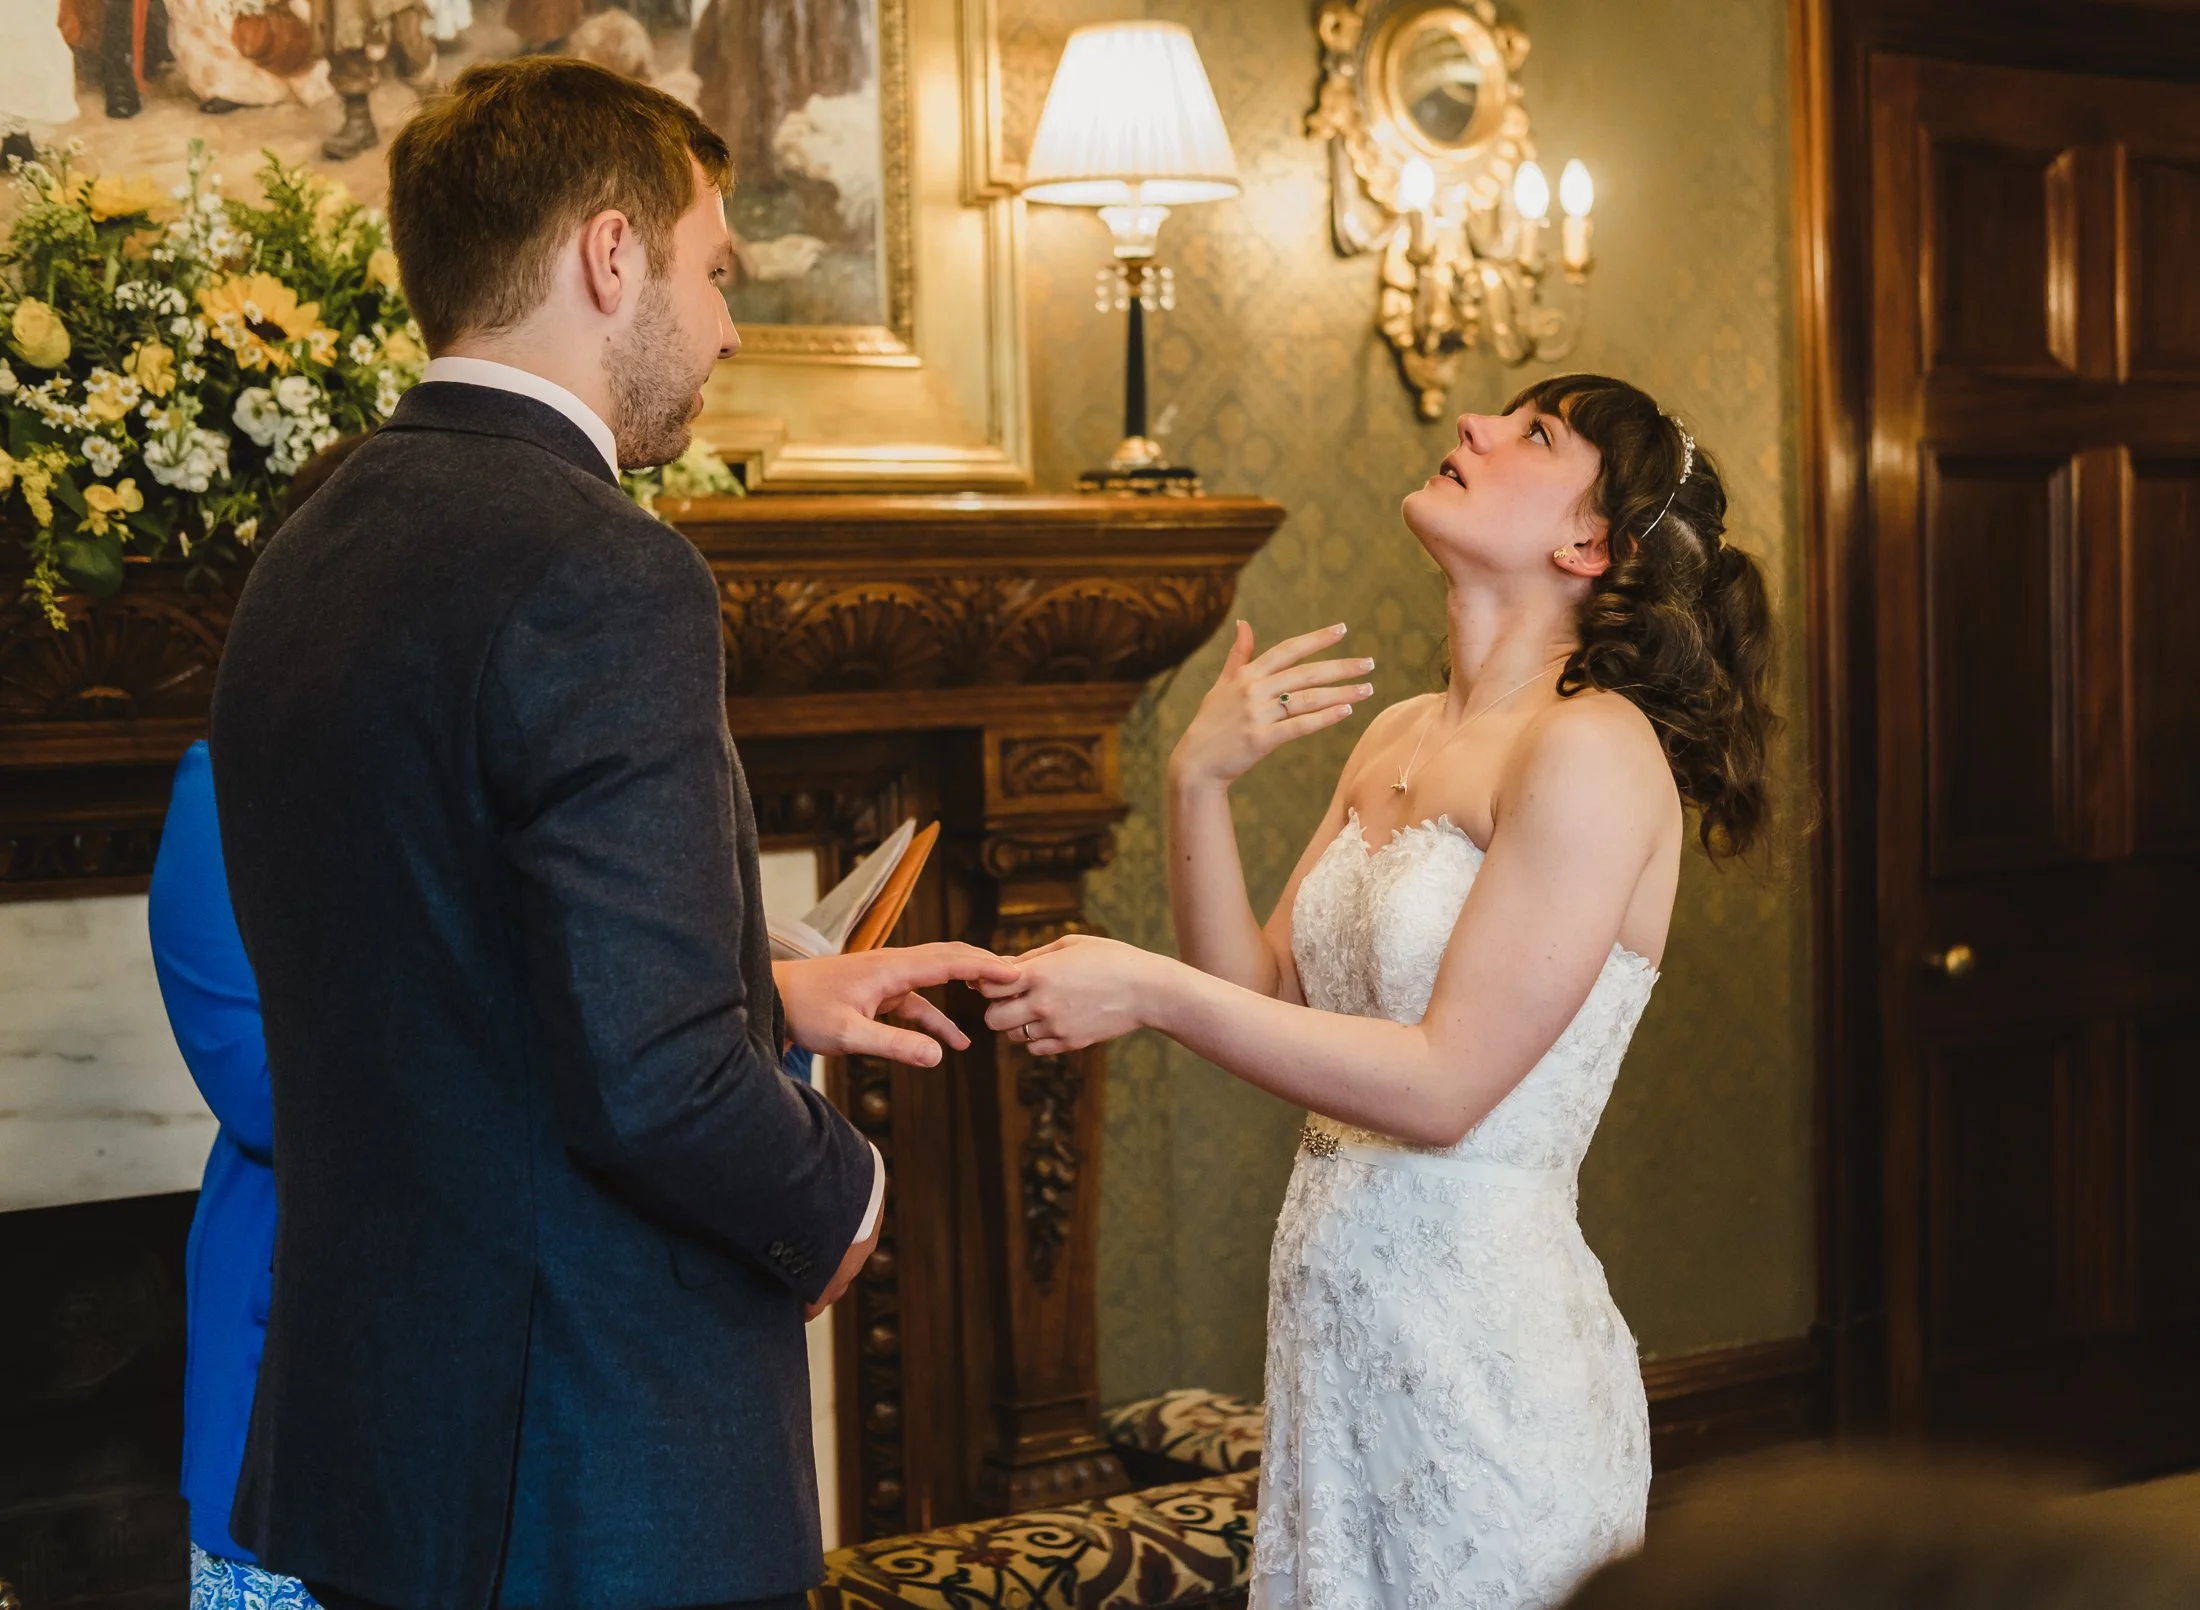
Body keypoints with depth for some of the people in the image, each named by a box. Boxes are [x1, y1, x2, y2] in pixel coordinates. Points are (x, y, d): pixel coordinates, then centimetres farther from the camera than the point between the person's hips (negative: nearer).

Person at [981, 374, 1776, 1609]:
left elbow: (1444, 1087, -20)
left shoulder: (1594, 750, -16)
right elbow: (1265, 999, 6)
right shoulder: (1397, 737, 8)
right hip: (1339, 1323, 7)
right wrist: (1200, 783, -7)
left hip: (1481, 1351, -7)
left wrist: (1149, 993, -21)